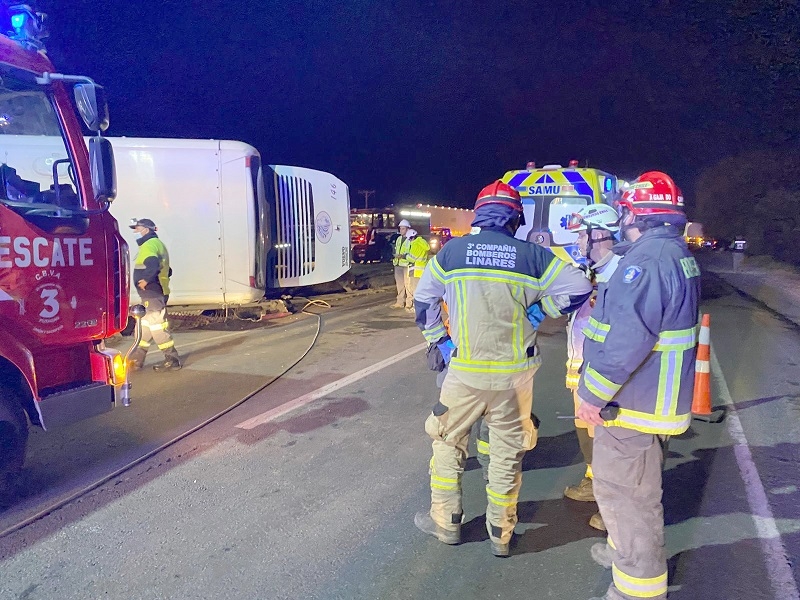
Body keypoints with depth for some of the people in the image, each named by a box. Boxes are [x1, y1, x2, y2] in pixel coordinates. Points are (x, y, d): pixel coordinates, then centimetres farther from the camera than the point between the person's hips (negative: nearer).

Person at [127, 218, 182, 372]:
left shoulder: (149, 244, -12)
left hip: (152, 294, -11)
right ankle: (136, 359, 23)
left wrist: (146, 280, -24)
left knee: (157, 326, -6)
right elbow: (167, 271, 24)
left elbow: (152, 265, -32)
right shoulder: (158, 244, 20)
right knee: (144, 325, 15)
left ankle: (172, 360, -1)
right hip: (156, 293, 11)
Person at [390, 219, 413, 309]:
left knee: (408, 284, -4)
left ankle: (409, 302, 3)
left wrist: (403, 256, -23)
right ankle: (400, 302, 18)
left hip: (407, 265, -7)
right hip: (398, 264, 7)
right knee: (399, 284, 11)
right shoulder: (398, 239, 17)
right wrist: (394, 254, 3)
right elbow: (394, 249, 24)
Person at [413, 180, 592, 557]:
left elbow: (424, 300, 5)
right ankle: (501, 534, 27)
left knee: (448, 442, 18)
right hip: (515, 373, 1)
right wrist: (539, 310, 8)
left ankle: (445, 521, 29)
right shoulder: (532, 255, -5)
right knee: (508, 451, 14)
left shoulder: (452, 251, -3)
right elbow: (579, 289, -3)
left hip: (464, 370, 0)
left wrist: (439, 341, 15)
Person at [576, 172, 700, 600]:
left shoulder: (647, 259, -24)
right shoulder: (677, 254, 10)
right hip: (655, 398, 11)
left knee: (624, 492, 4)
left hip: (632, 403, -10)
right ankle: (627, 550, 45)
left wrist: (593, 393, -22)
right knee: (637, 485, 26)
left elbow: (627, 336, -30)